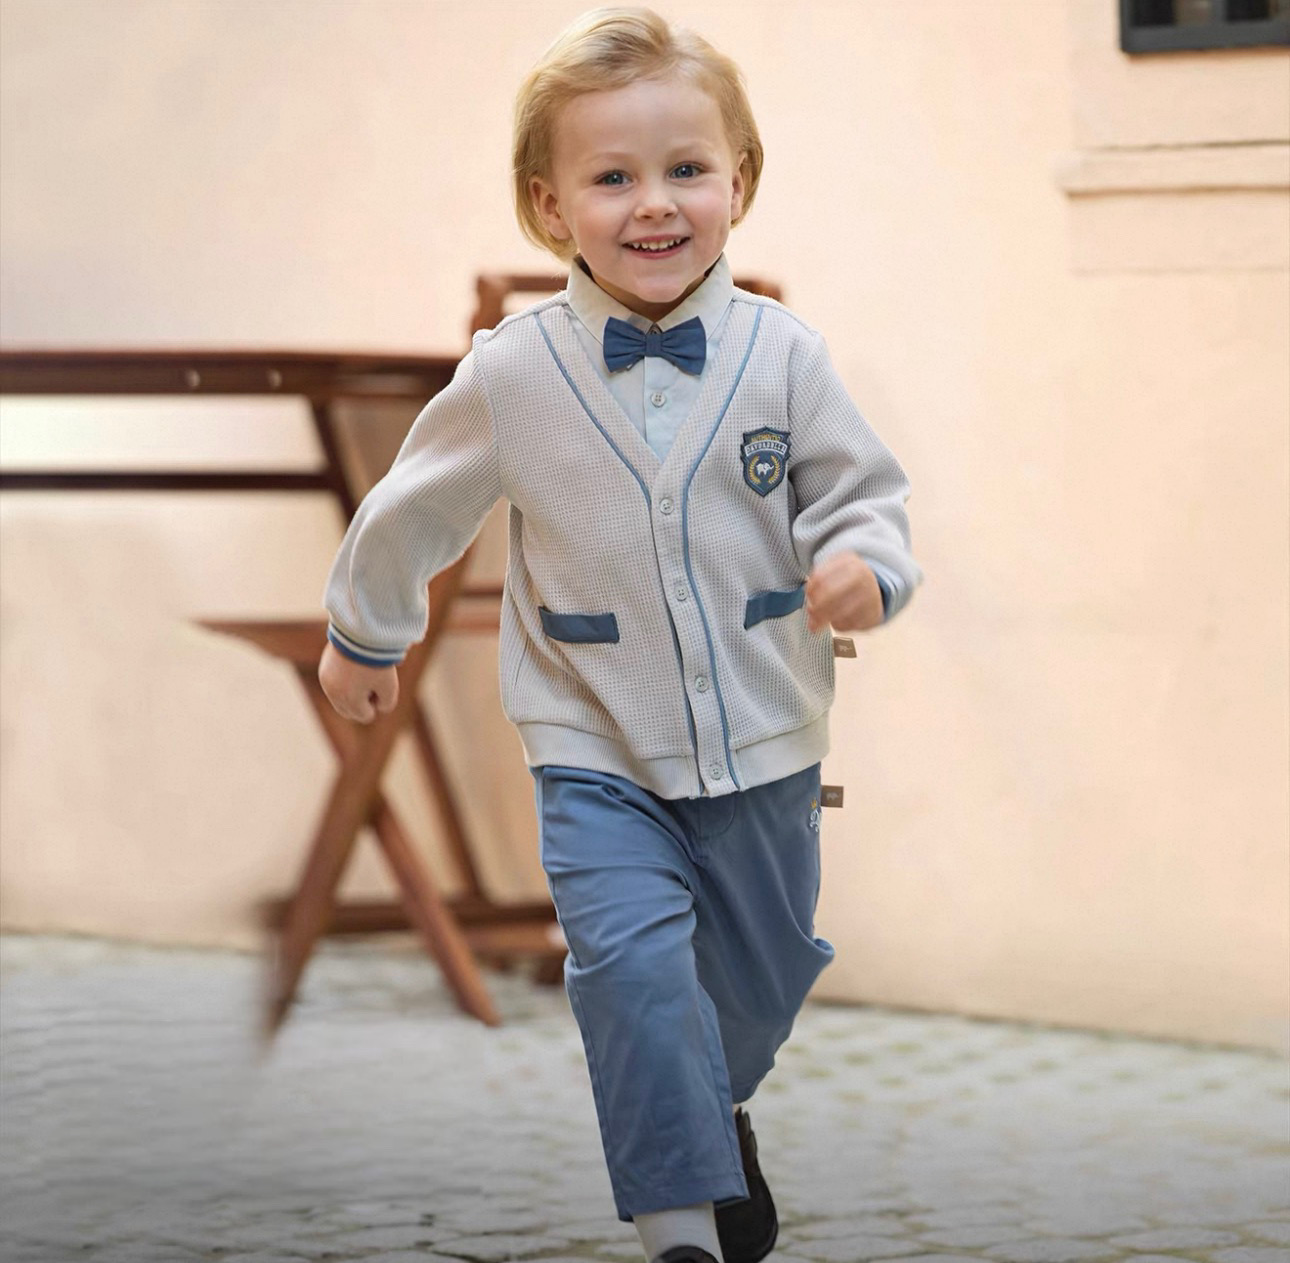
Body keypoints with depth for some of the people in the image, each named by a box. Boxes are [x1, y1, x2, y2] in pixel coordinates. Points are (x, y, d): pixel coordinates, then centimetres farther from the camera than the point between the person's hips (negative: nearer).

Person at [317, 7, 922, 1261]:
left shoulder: (783, 356, -8)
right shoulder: (511, 376, -9)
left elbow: (862, 490, 0)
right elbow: (414, 509, 7)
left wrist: (862, 566, -24)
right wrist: (364, 633, 21)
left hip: (761, 748, 2)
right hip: (597, 757, -2)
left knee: (759, 979, 19)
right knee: (633, 961, -21)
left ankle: (719, 1111, 51)